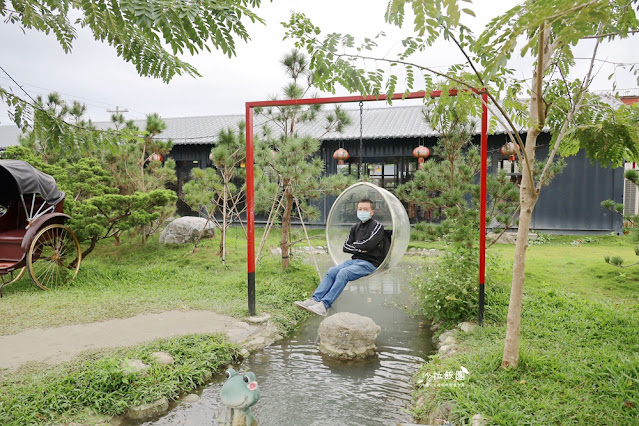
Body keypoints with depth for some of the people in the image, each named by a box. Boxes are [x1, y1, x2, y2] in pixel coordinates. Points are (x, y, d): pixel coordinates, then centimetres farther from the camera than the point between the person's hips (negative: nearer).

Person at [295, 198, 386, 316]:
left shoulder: (377, 226, -1)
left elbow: (368, 245, -15)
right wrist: (359, 249, -5)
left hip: (369, 263, -6)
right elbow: (345, 247, 12)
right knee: (332, 271, -18)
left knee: (343, 273, -29)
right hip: (354, 260, 6)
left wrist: (354, 245, 3)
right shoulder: (355, 227, 18)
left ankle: (324, 305, -36)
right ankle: (314, 300, -26)